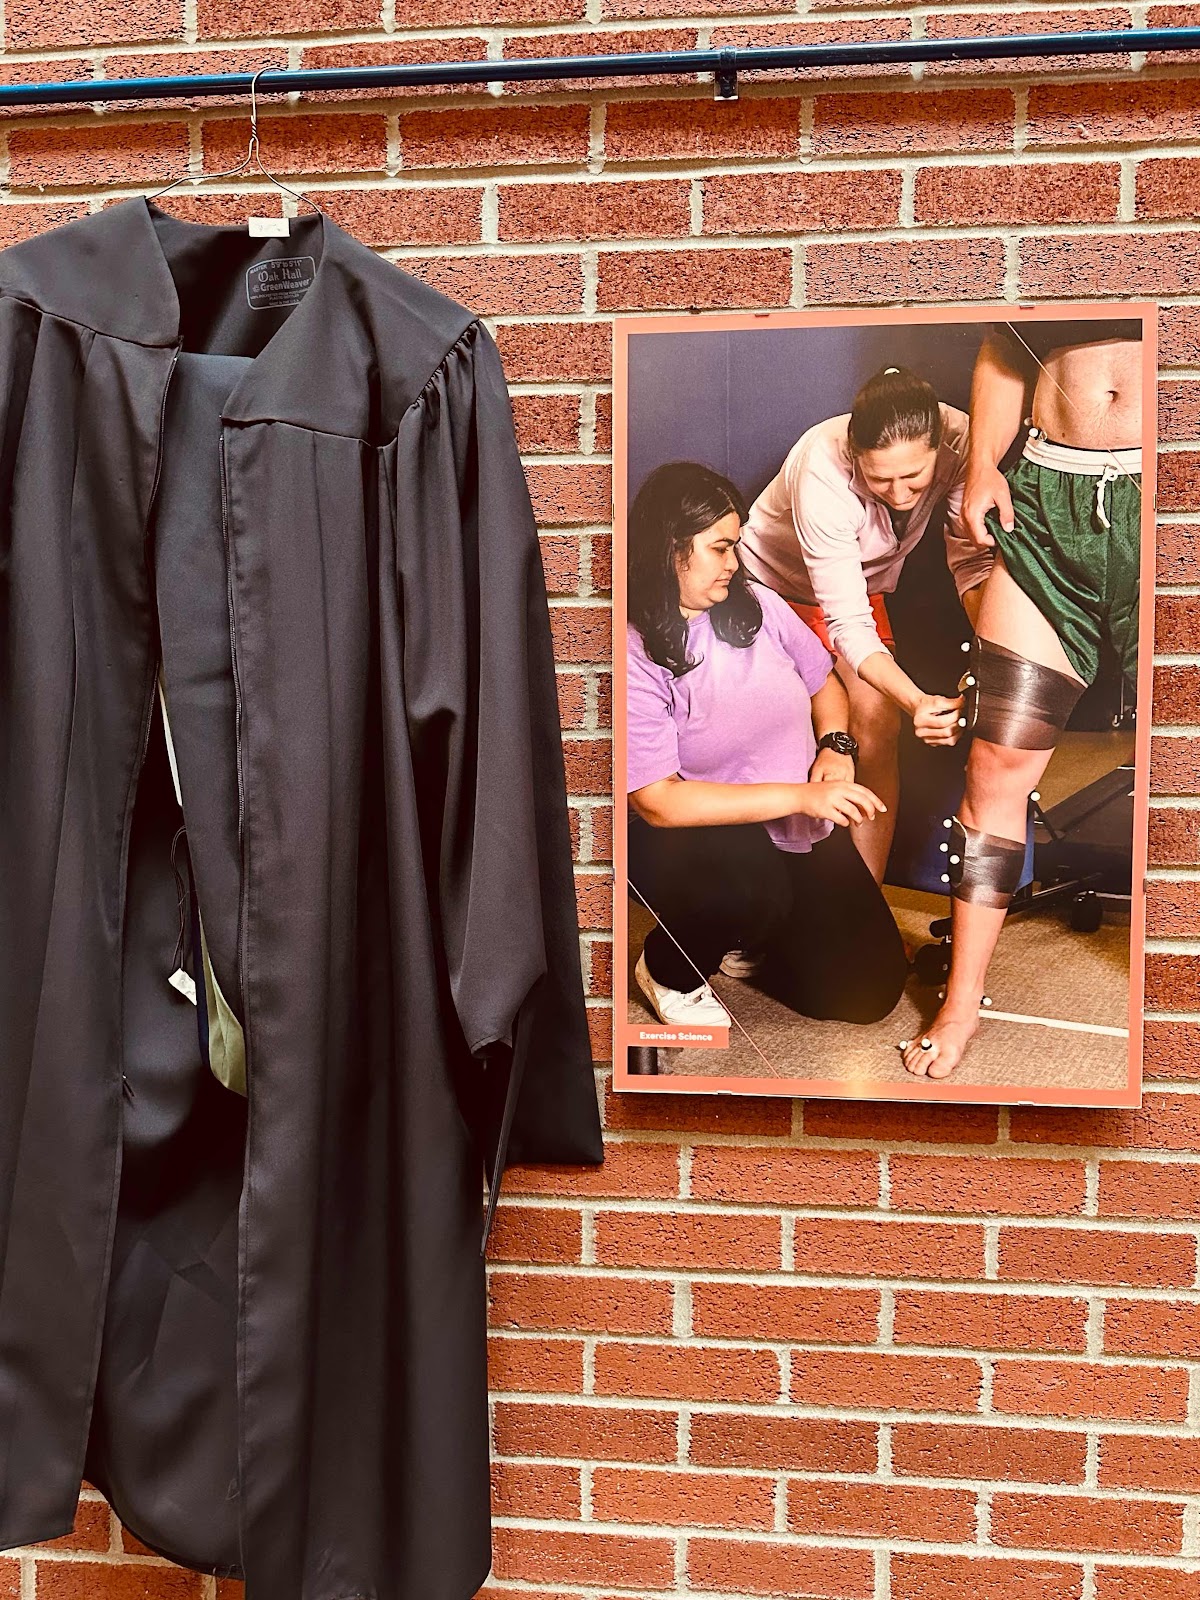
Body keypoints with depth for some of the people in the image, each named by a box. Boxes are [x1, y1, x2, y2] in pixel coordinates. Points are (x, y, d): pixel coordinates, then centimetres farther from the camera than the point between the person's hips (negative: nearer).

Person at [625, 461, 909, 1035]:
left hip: (799, 835, 6)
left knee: (870, 992, 0)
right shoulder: (635, 657, -20)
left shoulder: (756, 606, -1)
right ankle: (668, 971, -6)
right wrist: (802, 795, -27)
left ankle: (743, 939, 27)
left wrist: (835, 746, -6)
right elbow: (659, 801, -25)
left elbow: (824, 682, 16)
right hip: (686, 840, -5)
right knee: (751, 876, -40)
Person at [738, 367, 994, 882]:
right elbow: (848, 625, -38)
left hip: (863, 583, 3)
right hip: (777, 581, -3)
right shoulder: (822, 473, -39)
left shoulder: (957, 440, -30)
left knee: (877, 723, -12)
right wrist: (917, 701, -52)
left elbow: (973, 557, -26)